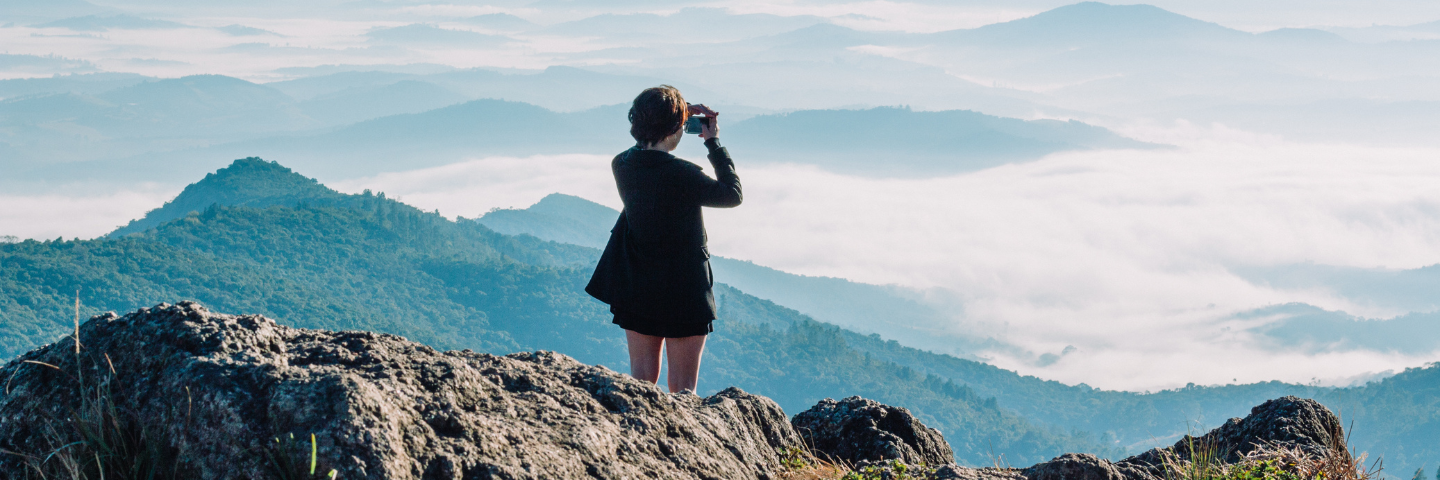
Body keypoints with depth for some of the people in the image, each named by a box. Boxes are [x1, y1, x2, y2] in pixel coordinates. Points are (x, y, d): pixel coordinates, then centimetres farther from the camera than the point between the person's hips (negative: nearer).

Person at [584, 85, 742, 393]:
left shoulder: (621, 165, -5)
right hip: (683, 289, -6)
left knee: (641, 379, 15)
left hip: (636, 287, 6)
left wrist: (681, 116, 10)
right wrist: (714, 142, -3)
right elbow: (732, 194, -9)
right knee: (682, 386, 5)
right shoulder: (682, 175, -23)